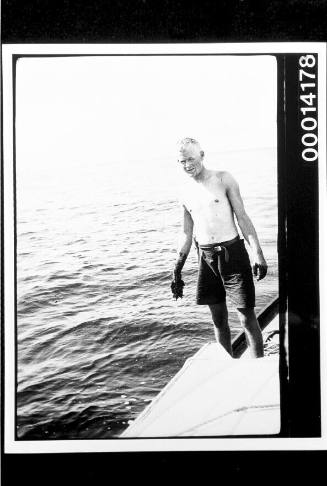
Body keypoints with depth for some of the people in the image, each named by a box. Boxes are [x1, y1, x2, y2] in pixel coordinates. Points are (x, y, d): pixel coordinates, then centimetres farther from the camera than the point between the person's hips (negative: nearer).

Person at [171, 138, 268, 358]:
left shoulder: (223, 178, -3)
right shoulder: (186, 191, 10)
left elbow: (242, 217, -5)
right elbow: (187, 234, 16)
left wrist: (258, 253, -13)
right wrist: (177, 270, 14)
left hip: (232, 253, -4)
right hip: (206, 257, 4)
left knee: (247, 317, -3)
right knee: (219, 320, 10)